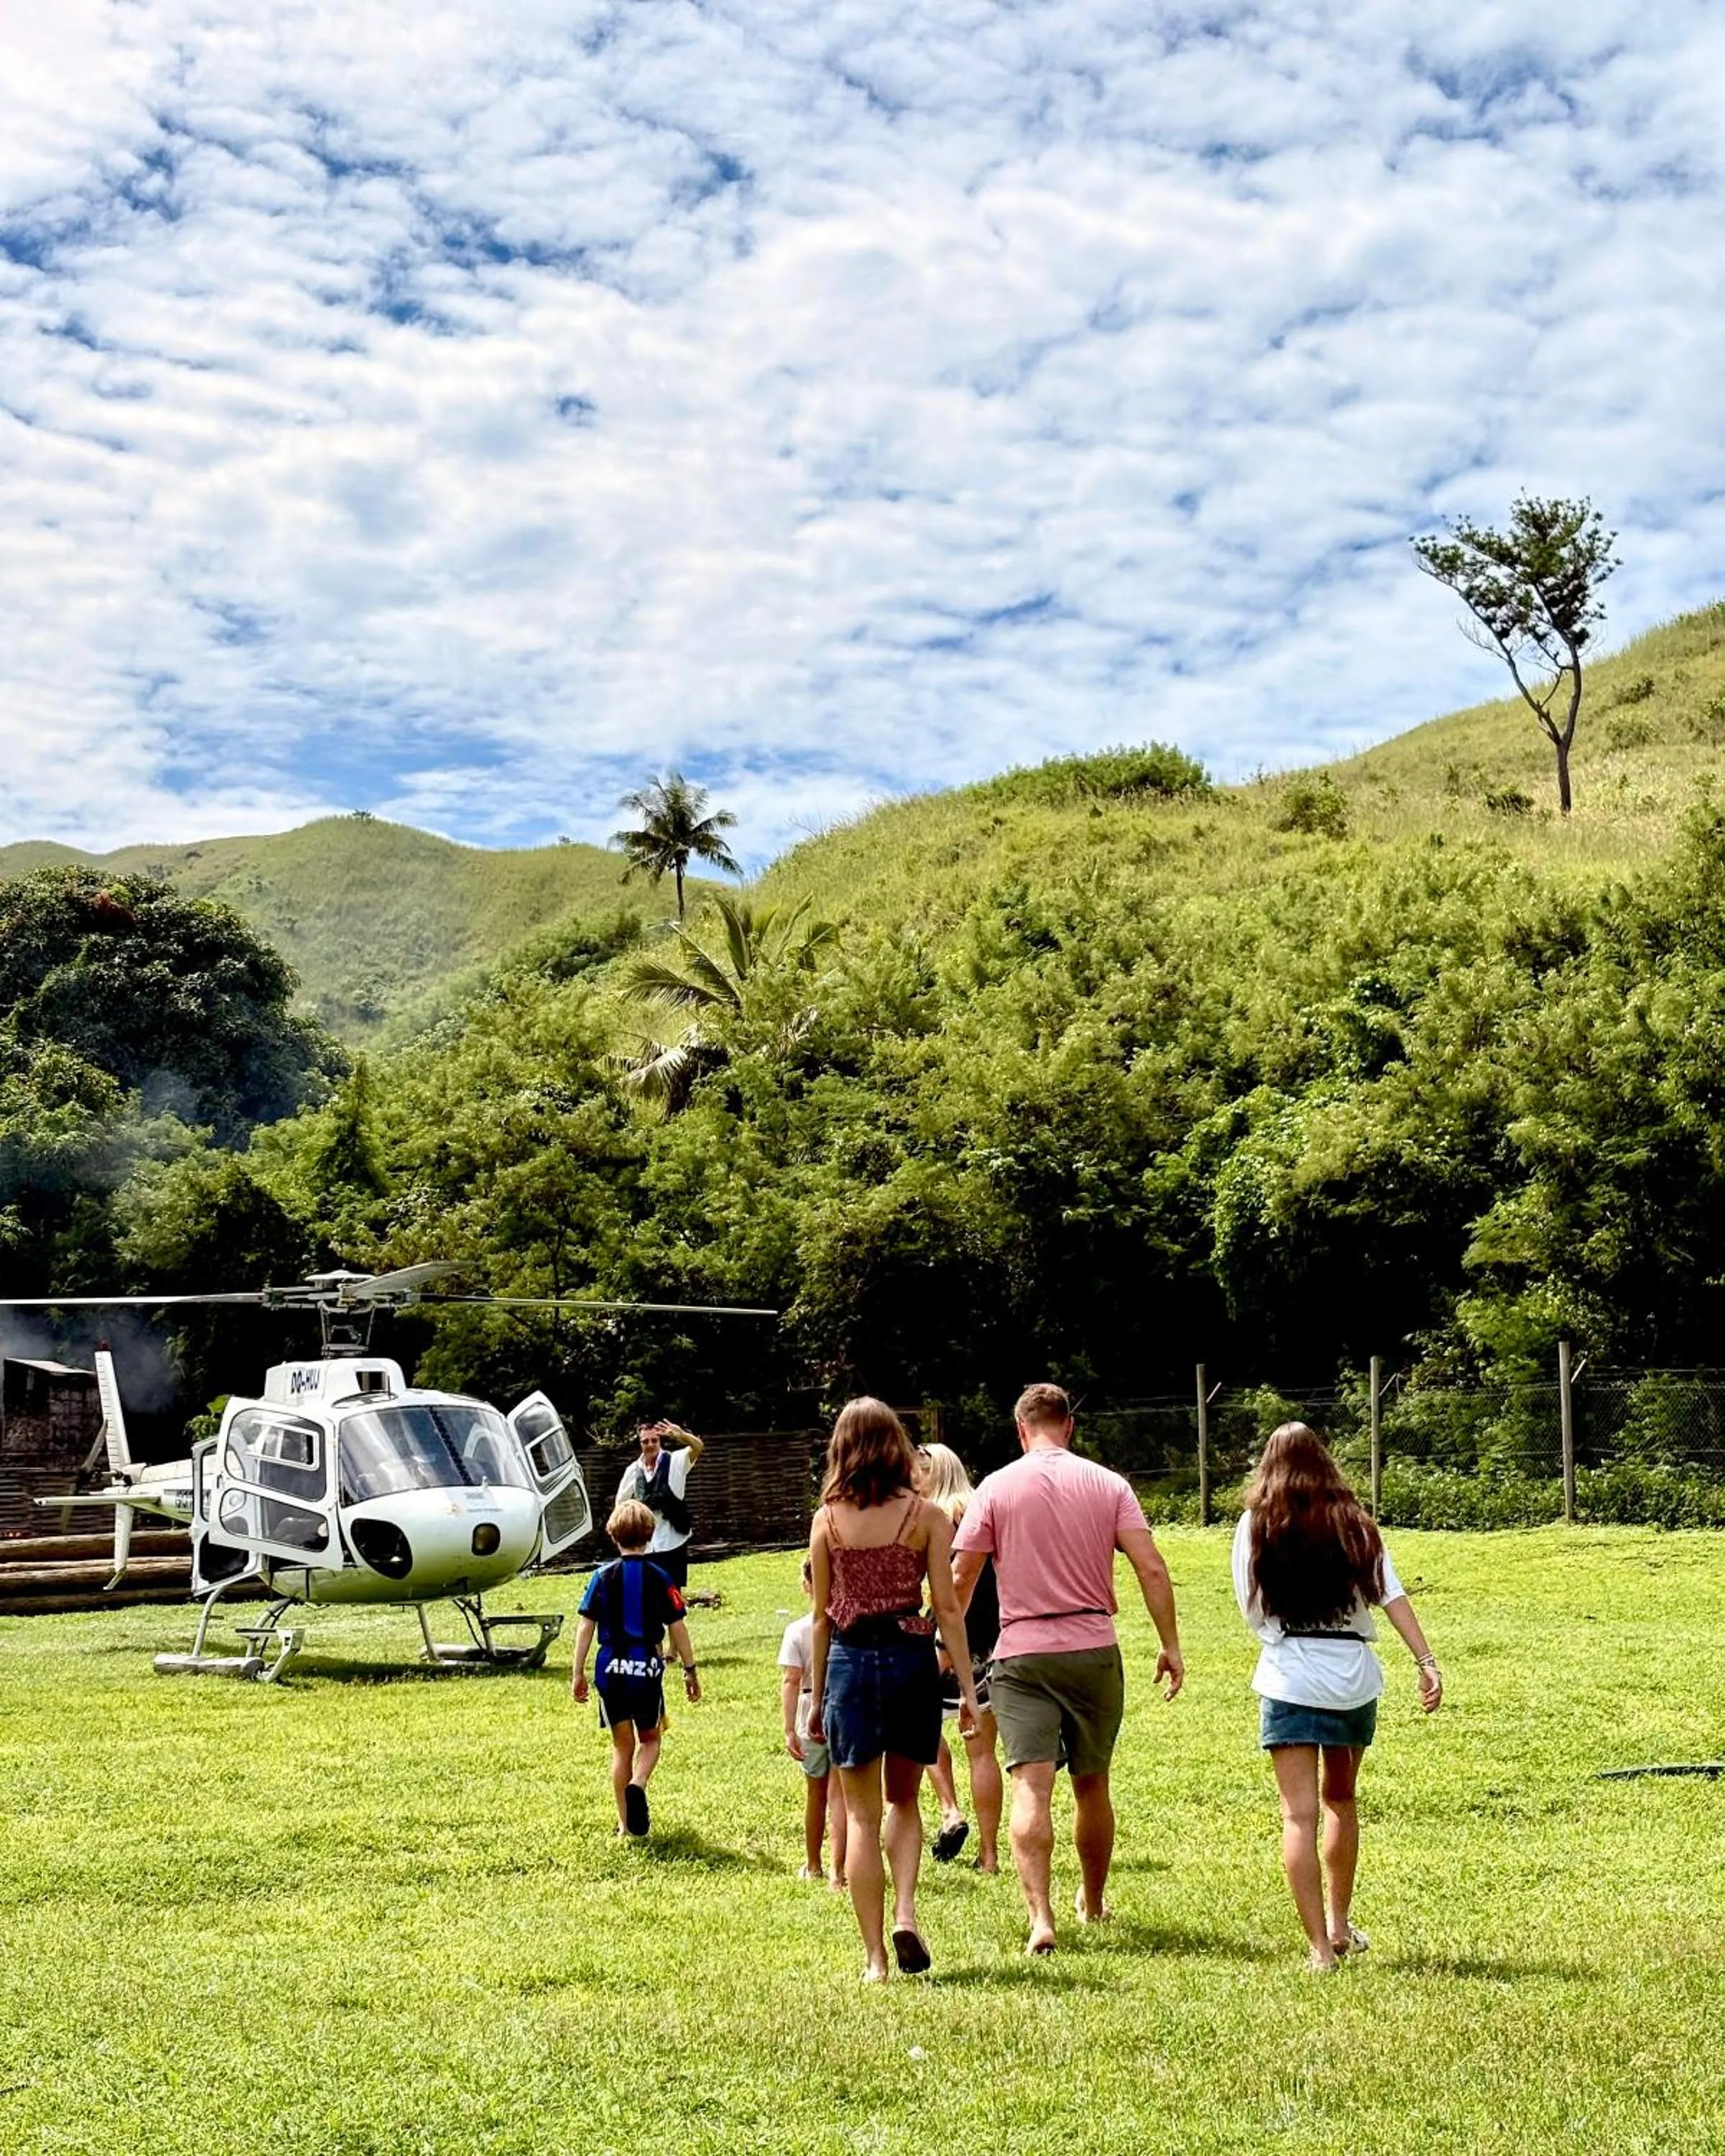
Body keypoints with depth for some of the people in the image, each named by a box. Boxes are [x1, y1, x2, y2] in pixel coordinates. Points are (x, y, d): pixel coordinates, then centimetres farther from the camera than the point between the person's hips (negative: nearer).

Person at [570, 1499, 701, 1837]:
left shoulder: (603, 1576, -2)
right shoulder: (659, 1578, -4)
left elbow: (585, 1627, -3)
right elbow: (678, 1629, -2)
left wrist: (577, 1674, 4)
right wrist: (690, 1670, 8)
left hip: (611, 1670, 1)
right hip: (647, 1670, -1)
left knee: (622, 1745, 14)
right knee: (650, 1739, 18)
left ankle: (625, 1822, 16)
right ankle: (638, 1785, -13)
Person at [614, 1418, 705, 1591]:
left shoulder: (675, 1461, -8)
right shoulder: (633, 1470, 0)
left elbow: (698, 1447, -26)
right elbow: (621, 1502, 12)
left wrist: (681, 1434, -47)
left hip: (673, 1540, -2)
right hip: (646, 1543, 3)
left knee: (675, 1591, 5)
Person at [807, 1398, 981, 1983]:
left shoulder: (827, 1521, 0)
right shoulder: (925, 1516, -3)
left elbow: (822, 1615, 4)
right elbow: (947, 1606, -5)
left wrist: (816, 1698, 11)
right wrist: (967, 1686, -1)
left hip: (849, 1663, 0)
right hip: (911, 1659, 0)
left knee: (862, 1814, 8)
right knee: (903, 1800, 20)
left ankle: (874, 1957, 8)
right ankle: (905, 1912, 0)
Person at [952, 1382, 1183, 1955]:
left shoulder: (996, 1487, -1)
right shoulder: (1108, 1485, 3)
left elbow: (961, 1576, -3)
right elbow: (1151, 1569, -4)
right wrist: (1171, 1647, 2)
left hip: (1022, 1654, -2)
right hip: (1094, 1650, 2)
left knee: (1031, 1787, -7)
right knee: (1092, 1784, 16)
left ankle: (1041, 1918, -20)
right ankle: (1093, 1903, 33)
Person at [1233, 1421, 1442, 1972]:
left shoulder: (1255, 1525, 0)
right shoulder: (1355, 1523, 6)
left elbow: (1250, 1610, 3)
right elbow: (1392, 1595, -2)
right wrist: (1426, 1662, -6)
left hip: (1289, 1677, -3)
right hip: (1355, 1677, 3)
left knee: (1300, 1813, -3)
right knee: (1340, 1799, 22)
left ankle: (1321, 1948, -8)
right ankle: (1340, 1925, 30)